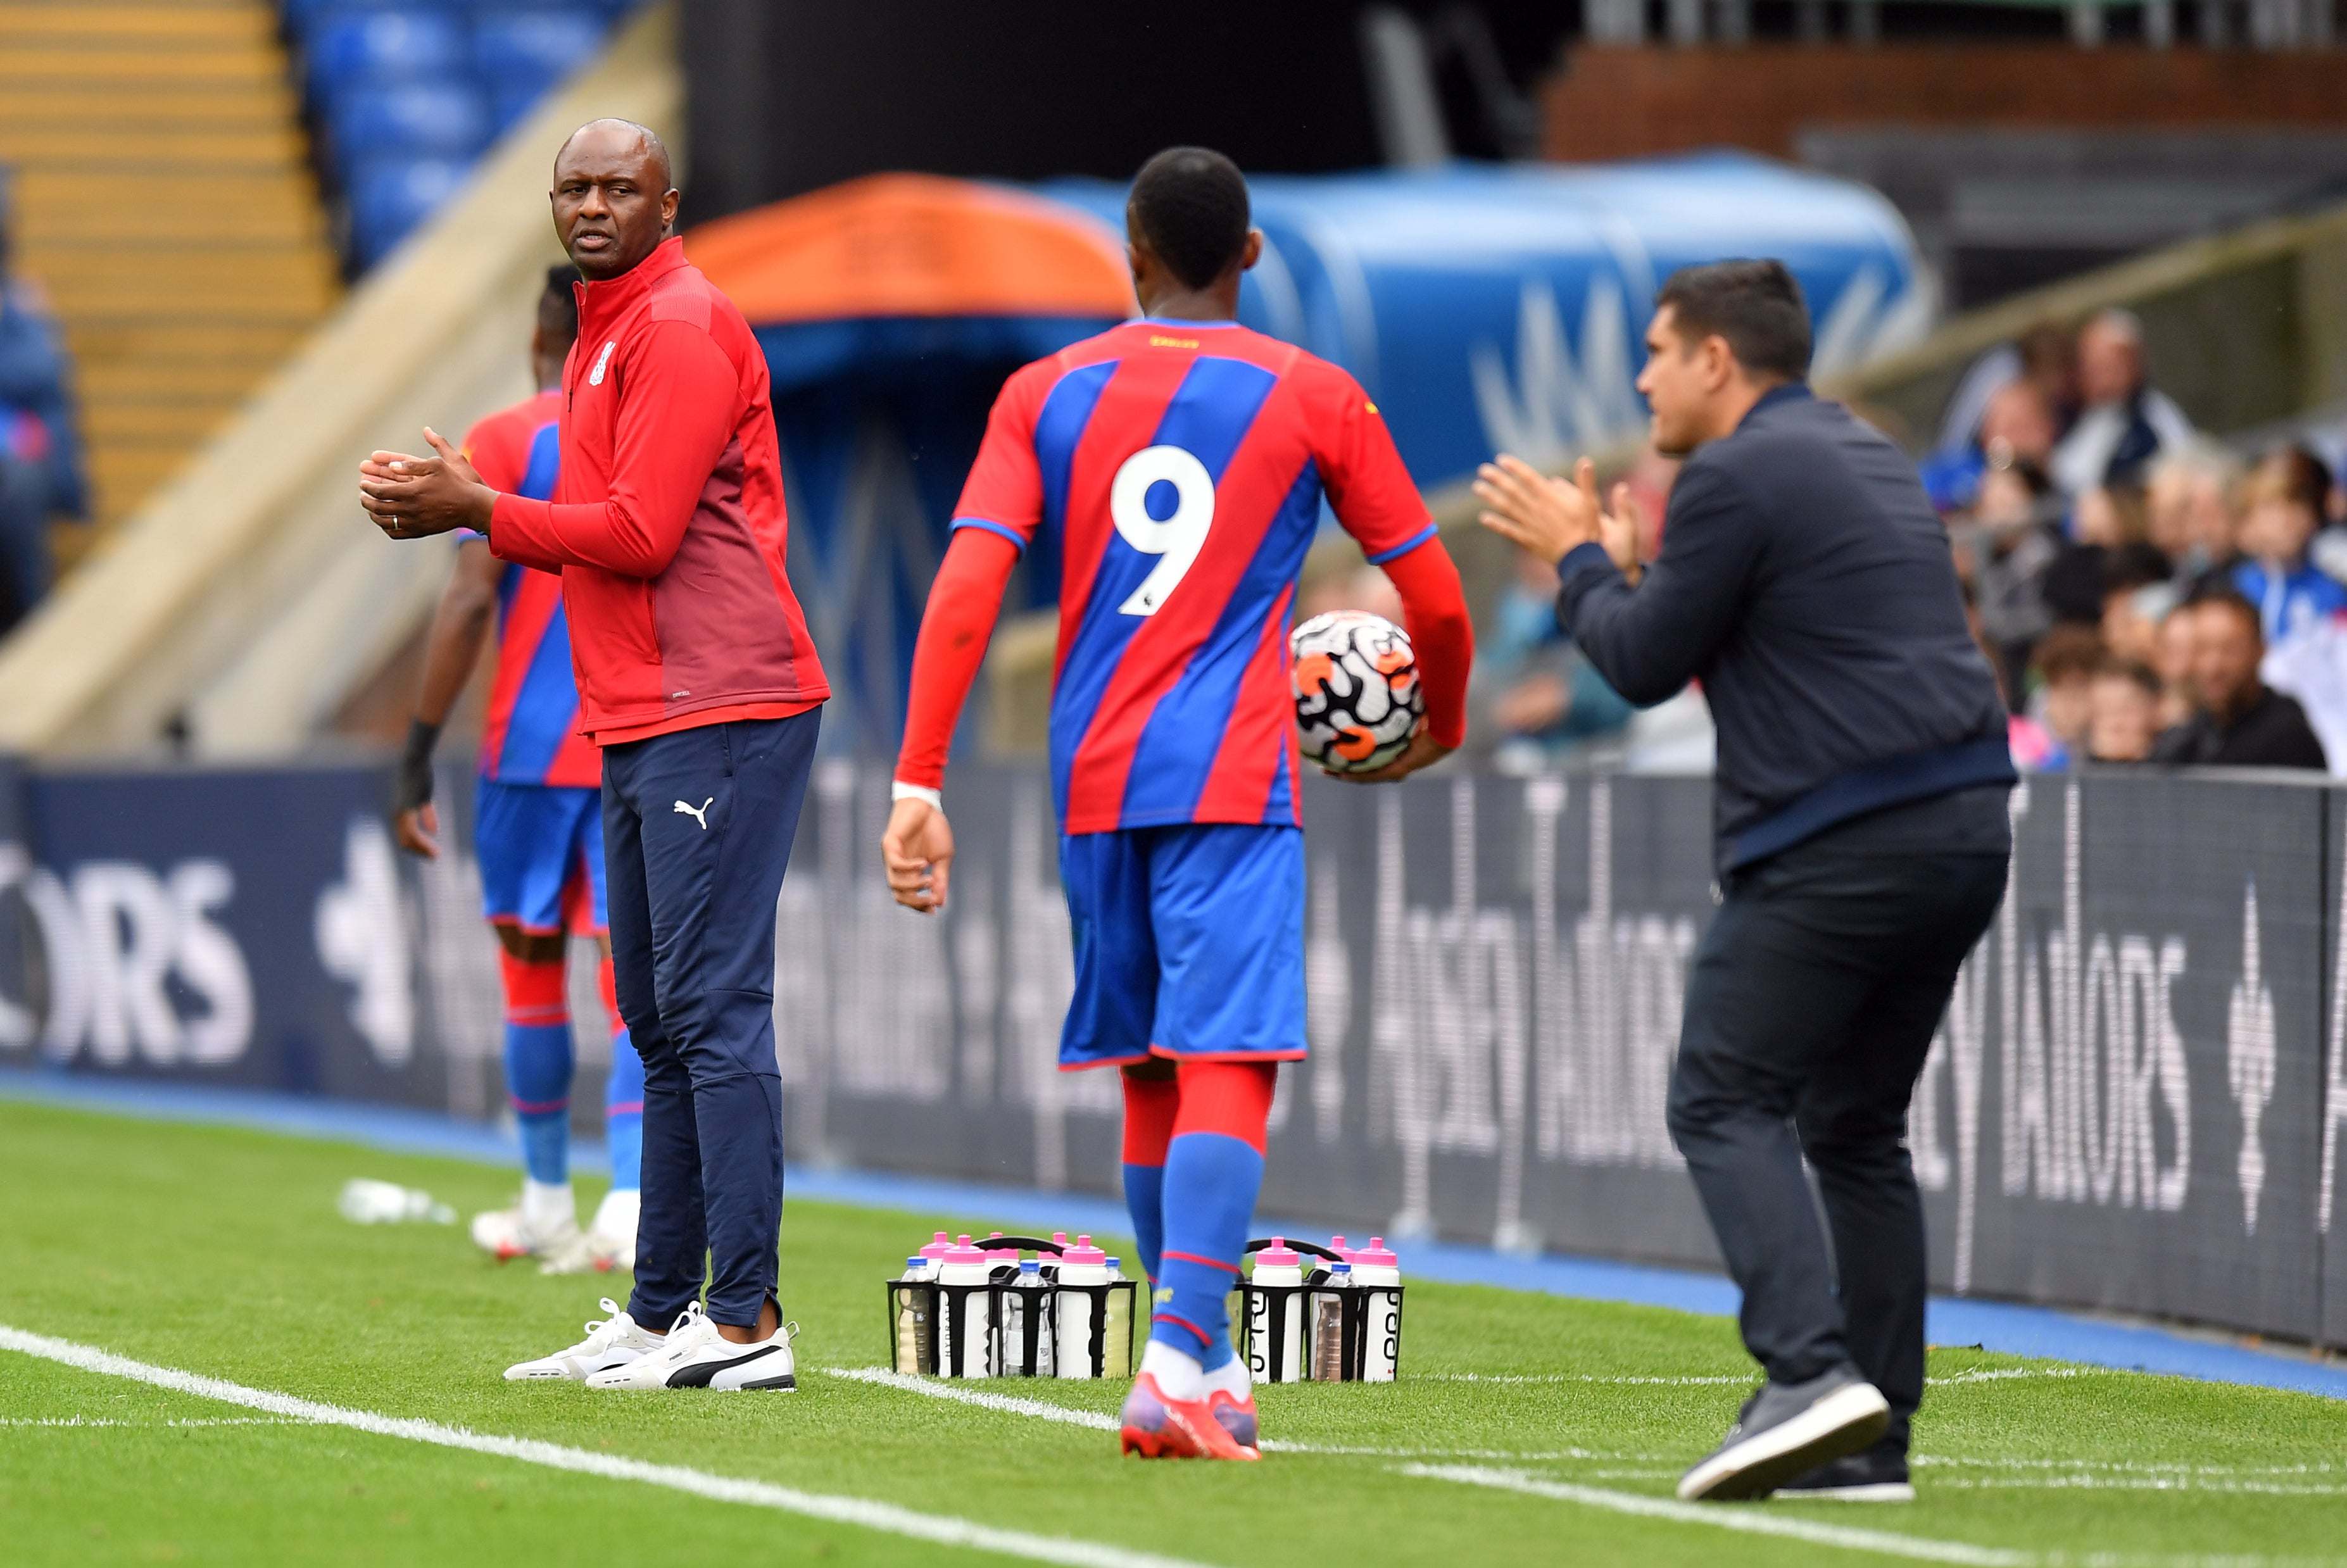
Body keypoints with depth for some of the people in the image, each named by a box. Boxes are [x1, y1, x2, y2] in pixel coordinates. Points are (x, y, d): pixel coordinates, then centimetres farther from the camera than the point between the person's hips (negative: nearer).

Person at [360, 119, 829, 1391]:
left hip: (718, 714, -11)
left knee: (712, 1010, -13)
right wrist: (461, 503, 13)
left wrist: (477, 511, -9)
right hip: (645, 726, 11)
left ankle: (746, 1321, -16)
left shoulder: (680, 330, -10)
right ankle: (660, 1317, 17)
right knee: (661, 1024, 12)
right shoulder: (606, 338, 22)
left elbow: (639, 535, -16)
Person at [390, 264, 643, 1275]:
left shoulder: (507, 443, -3)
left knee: (532, 963, 11)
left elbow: (469, 602, -10)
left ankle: (547, 1207, 18)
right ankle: (630, 1203, -19)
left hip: (533, 745, -2)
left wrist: (416, 763, -8)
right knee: (633, 967, -2)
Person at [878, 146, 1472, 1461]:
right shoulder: (1314, 399, 3)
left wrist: (919, 784, -5)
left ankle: (1207, 1367, 24)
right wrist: (1441, 727, 26)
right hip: (1233, 777, -4)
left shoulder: (1047, 395, 8)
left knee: (1154, 1074, 17)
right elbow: (1435, 599, 6)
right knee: (1225, 1066, -12)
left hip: (1094, 784, 4)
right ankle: (1178, 1372, -29)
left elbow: (967, 588, -3)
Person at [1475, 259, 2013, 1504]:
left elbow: (1643, 664, -3)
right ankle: (1871, 1439, 9)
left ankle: (1809, 1371, -24)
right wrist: (1623, 559, 29)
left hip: (1841, 840, -9)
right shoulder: (1871, 460, 21)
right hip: (1964, 832, 9)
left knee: (1727, 1101, -6)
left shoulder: (1737, 476, -8)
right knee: (1855, 1125, 13)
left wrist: (1577, 555, 13)